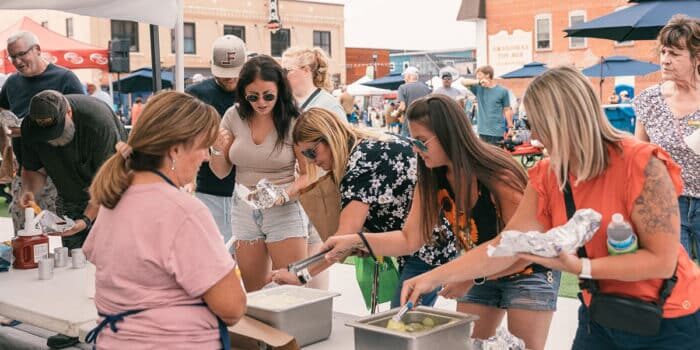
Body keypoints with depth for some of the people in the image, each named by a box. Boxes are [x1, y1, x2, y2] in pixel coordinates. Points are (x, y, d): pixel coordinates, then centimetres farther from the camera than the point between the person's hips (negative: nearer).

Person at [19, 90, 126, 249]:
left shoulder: (98, 120, -32)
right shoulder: (30, 127, -15)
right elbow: (33, 170, -1)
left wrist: (86, 220, -33)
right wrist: (29, 191, -24)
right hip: (69, 199, 5)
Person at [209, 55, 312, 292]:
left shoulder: (293, 122, -11)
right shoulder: (234, 117, 1)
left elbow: (308, 174, -8)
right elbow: (221, 173, 9)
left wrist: (282, 196, -25)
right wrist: (218, 150, -11)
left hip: (285, 210, -4)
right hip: (244, 210, 4)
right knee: (253, 293, 11)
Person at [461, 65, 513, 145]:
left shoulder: (502, 91, -2)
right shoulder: (479, 89, 6)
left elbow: (507, 110, 2)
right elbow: (463, 81, -3)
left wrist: (510, 127, -1)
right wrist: (478, 82, -18)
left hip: (497, 132, -4)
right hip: (482, 131, 4)